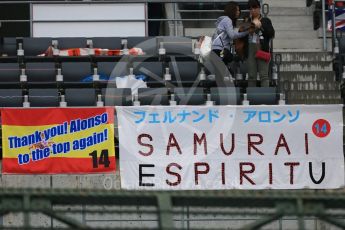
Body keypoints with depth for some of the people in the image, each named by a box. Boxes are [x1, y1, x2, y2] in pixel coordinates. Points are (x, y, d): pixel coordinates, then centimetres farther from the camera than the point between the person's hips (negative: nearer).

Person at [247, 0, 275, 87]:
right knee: (251, 76, 1)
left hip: (262, 50, -3)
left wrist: (261, 26, -11)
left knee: (264, 75, -9)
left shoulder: (266, 21, 9)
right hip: (250, 50, 3)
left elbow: (271, 34, -1)